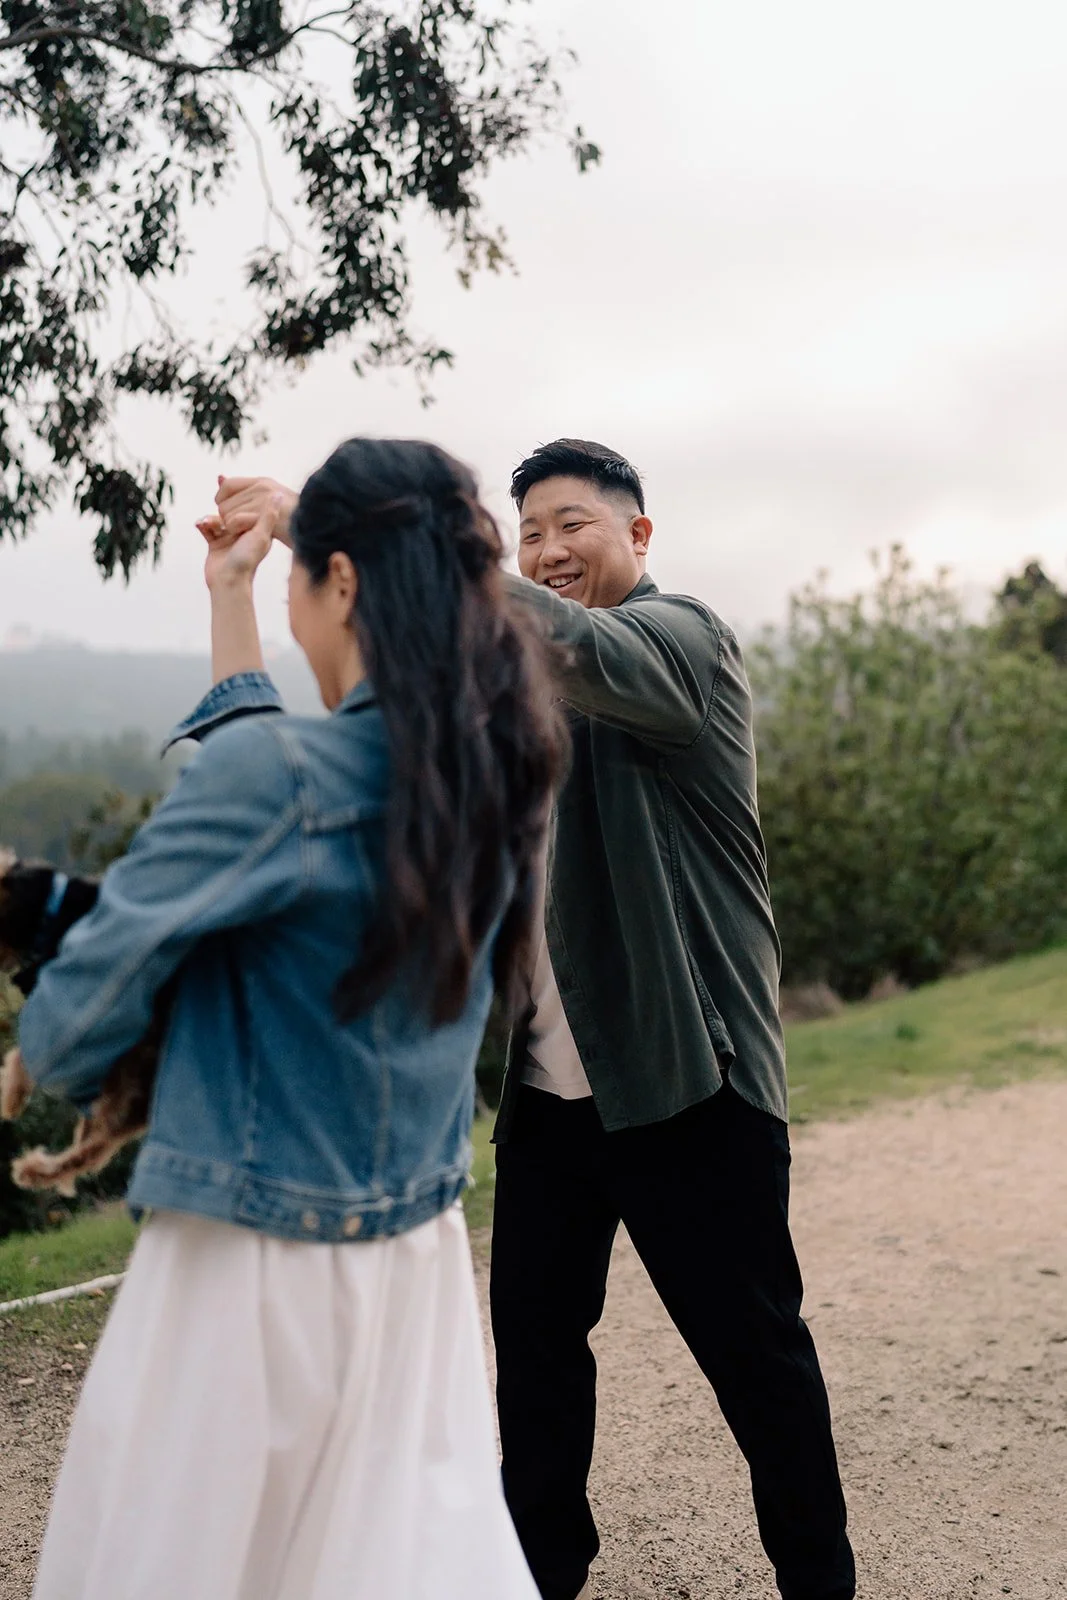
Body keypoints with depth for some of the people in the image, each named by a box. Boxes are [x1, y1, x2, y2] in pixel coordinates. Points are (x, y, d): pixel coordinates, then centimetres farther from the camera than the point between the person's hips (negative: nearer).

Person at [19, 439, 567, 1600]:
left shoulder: (276, 772, -21)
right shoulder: (488, 767, 0)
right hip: (419, 1258, 7)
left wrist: (53, 1071, 8)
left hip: (254, 1264, -6)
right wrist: (230, 604, 23)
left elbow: (80, 1009, -15)